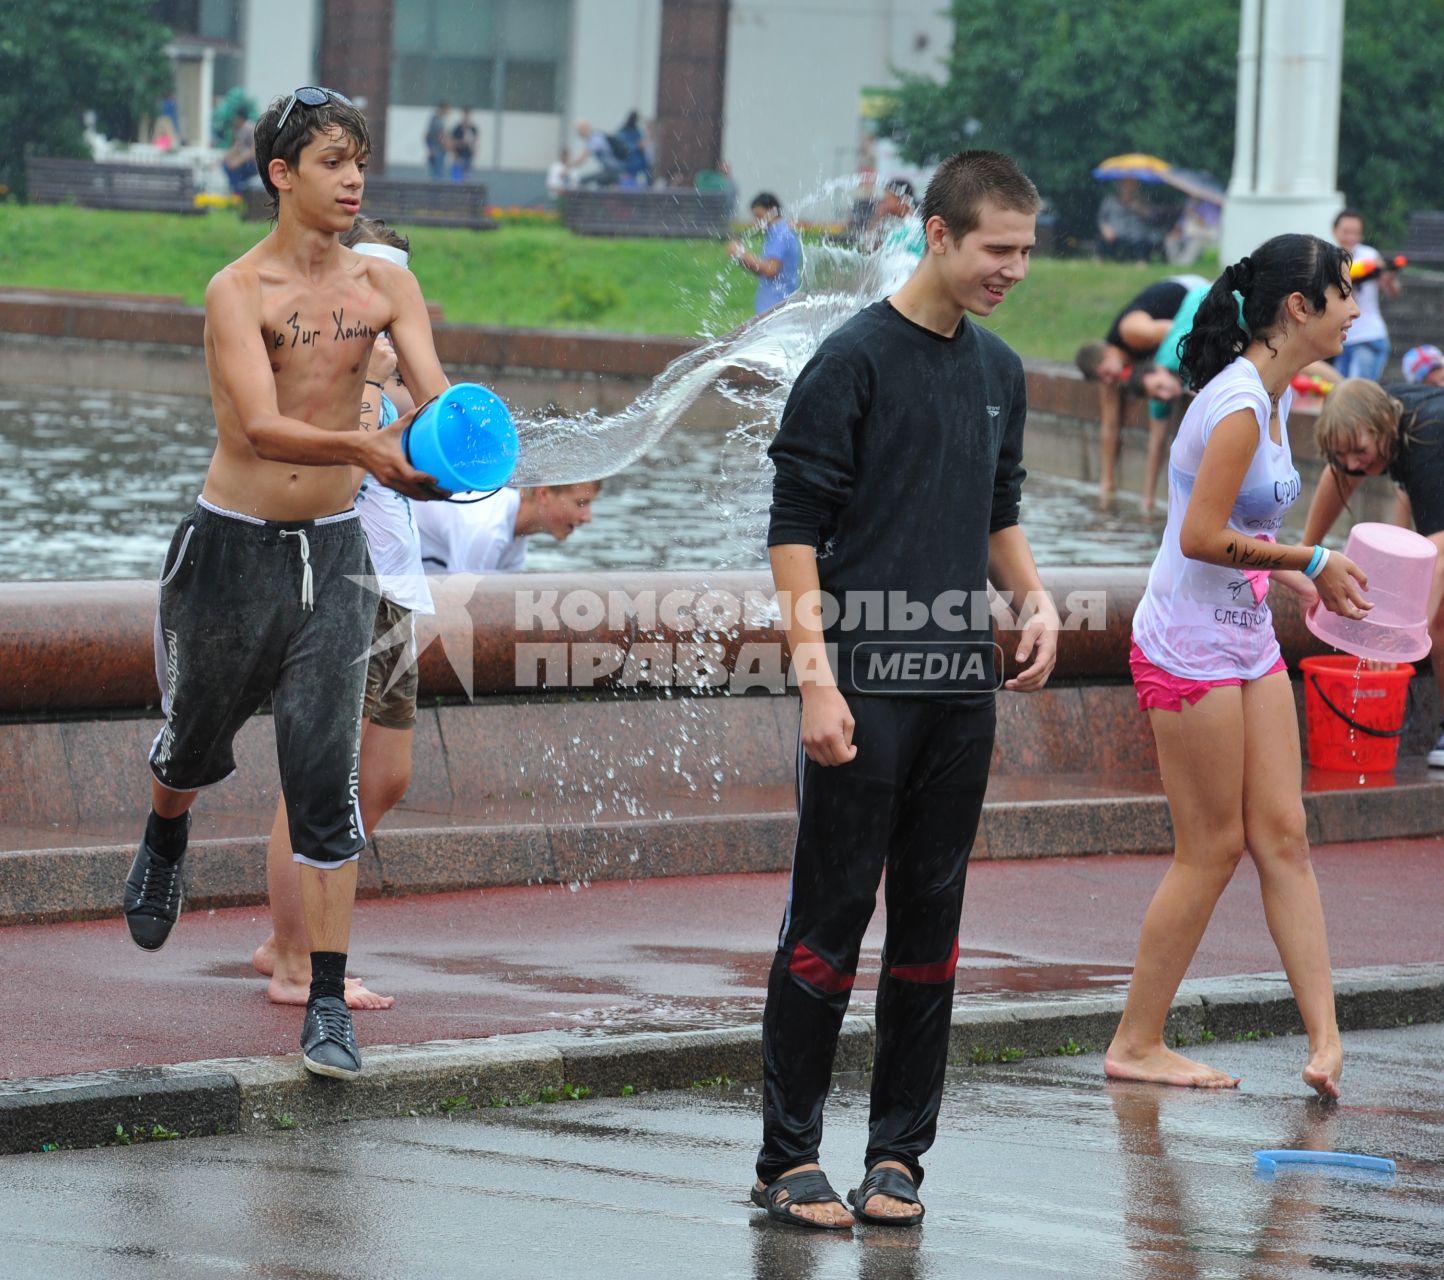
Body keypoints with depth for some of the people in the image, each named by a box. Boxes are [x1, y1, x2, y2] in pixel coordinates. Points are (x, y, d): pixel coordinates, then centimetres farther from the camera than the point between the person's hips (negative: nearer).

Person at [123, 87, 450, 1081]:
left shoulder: (383, 284, 0)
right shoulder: (237, 290, -13)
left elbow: (435, 388, -11)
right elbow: (262, 428, -26)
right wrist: (365, 450, -44)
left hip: (332, 551, 2)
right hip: (233, 547, -2)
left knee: (327, 778, -6)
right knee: (199, 742, 18)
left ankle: (329, 1005, -4)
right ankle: (166, 837, 55)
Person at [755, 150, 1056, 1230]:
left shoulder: (1000, 371, 14)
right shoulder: (856, 360, -7)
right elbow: (797, 529, -9)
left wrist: (1036, 599, 7)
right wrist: (815, 673, -16)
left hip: (962, 687, 6)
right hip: (865, 682, -6)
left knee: (931, 928, 7)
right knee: (829, 921, -4)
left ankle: (900, 1152, 14)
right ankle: (790, 1157, 3)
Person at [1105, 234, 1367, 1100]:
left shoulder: (1278, 398, 10)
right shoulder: (1239, 403, -20)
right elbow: (1203, 537, -24)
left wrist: (1298, 580, 8)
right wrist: (1310, 562, -17)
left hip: (1249, 642, 9)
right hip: (1191, 647, -9)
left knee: (1283, 836, 4)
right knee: (1213, 850, -2)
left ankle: (1325, 1036, 3)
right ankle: (1137, 1044, 9)